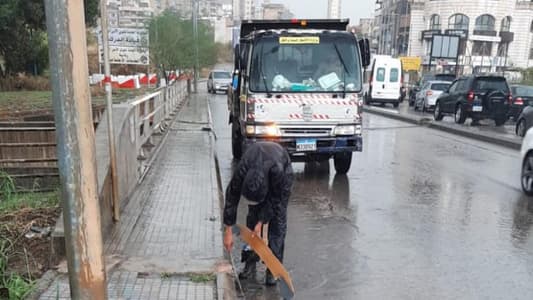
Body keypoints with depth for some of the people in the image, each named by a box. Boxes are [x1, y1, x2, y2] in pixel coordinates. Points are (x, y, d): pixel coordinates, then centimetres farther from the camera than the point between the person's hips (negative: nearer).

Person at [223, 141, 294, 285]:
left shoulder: (278, 171, -46)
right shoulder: (242, 171, -38)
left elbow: (275, 199, -27)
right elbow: (232, 198, -25)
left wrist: (261, 222, -24)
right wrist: (228, 231, -22)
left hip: (282, 169, -2)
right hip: (255, 165, 3)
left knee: (278, 219, -9)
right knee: (253, 214, -2)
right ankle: (251, 262, 9)